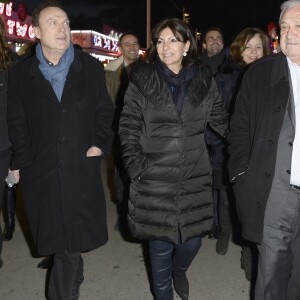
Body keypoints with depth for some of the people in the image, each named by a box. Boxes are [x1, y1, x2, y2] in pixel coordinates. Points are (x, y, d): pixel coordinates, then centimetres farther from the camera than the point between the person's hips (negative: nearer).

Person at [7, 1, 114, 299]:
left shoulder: (90, 67, 4)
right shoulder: (21, 73, 4)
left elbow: (105, 111, 8)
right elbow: (17, 122, 7)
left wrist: (101, 144, -4)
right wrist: (21, 161, 2)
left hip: (82, 166, 0)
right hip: (41, 171, 1)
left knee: (75, 234, 4)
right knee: (54, 237, 10)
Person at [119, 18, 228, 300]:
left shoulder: (203, 78, 4)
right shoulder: (142, 78, -2)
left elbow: (221, 120, 10)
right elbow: (128, 126, -2)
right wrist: (135, 166, -10)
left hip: (194, 176, 2)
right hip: (155, 177, -2)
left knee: (193, 237, 10)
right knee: (161, 242, 7)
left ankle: (179, 271, 46)